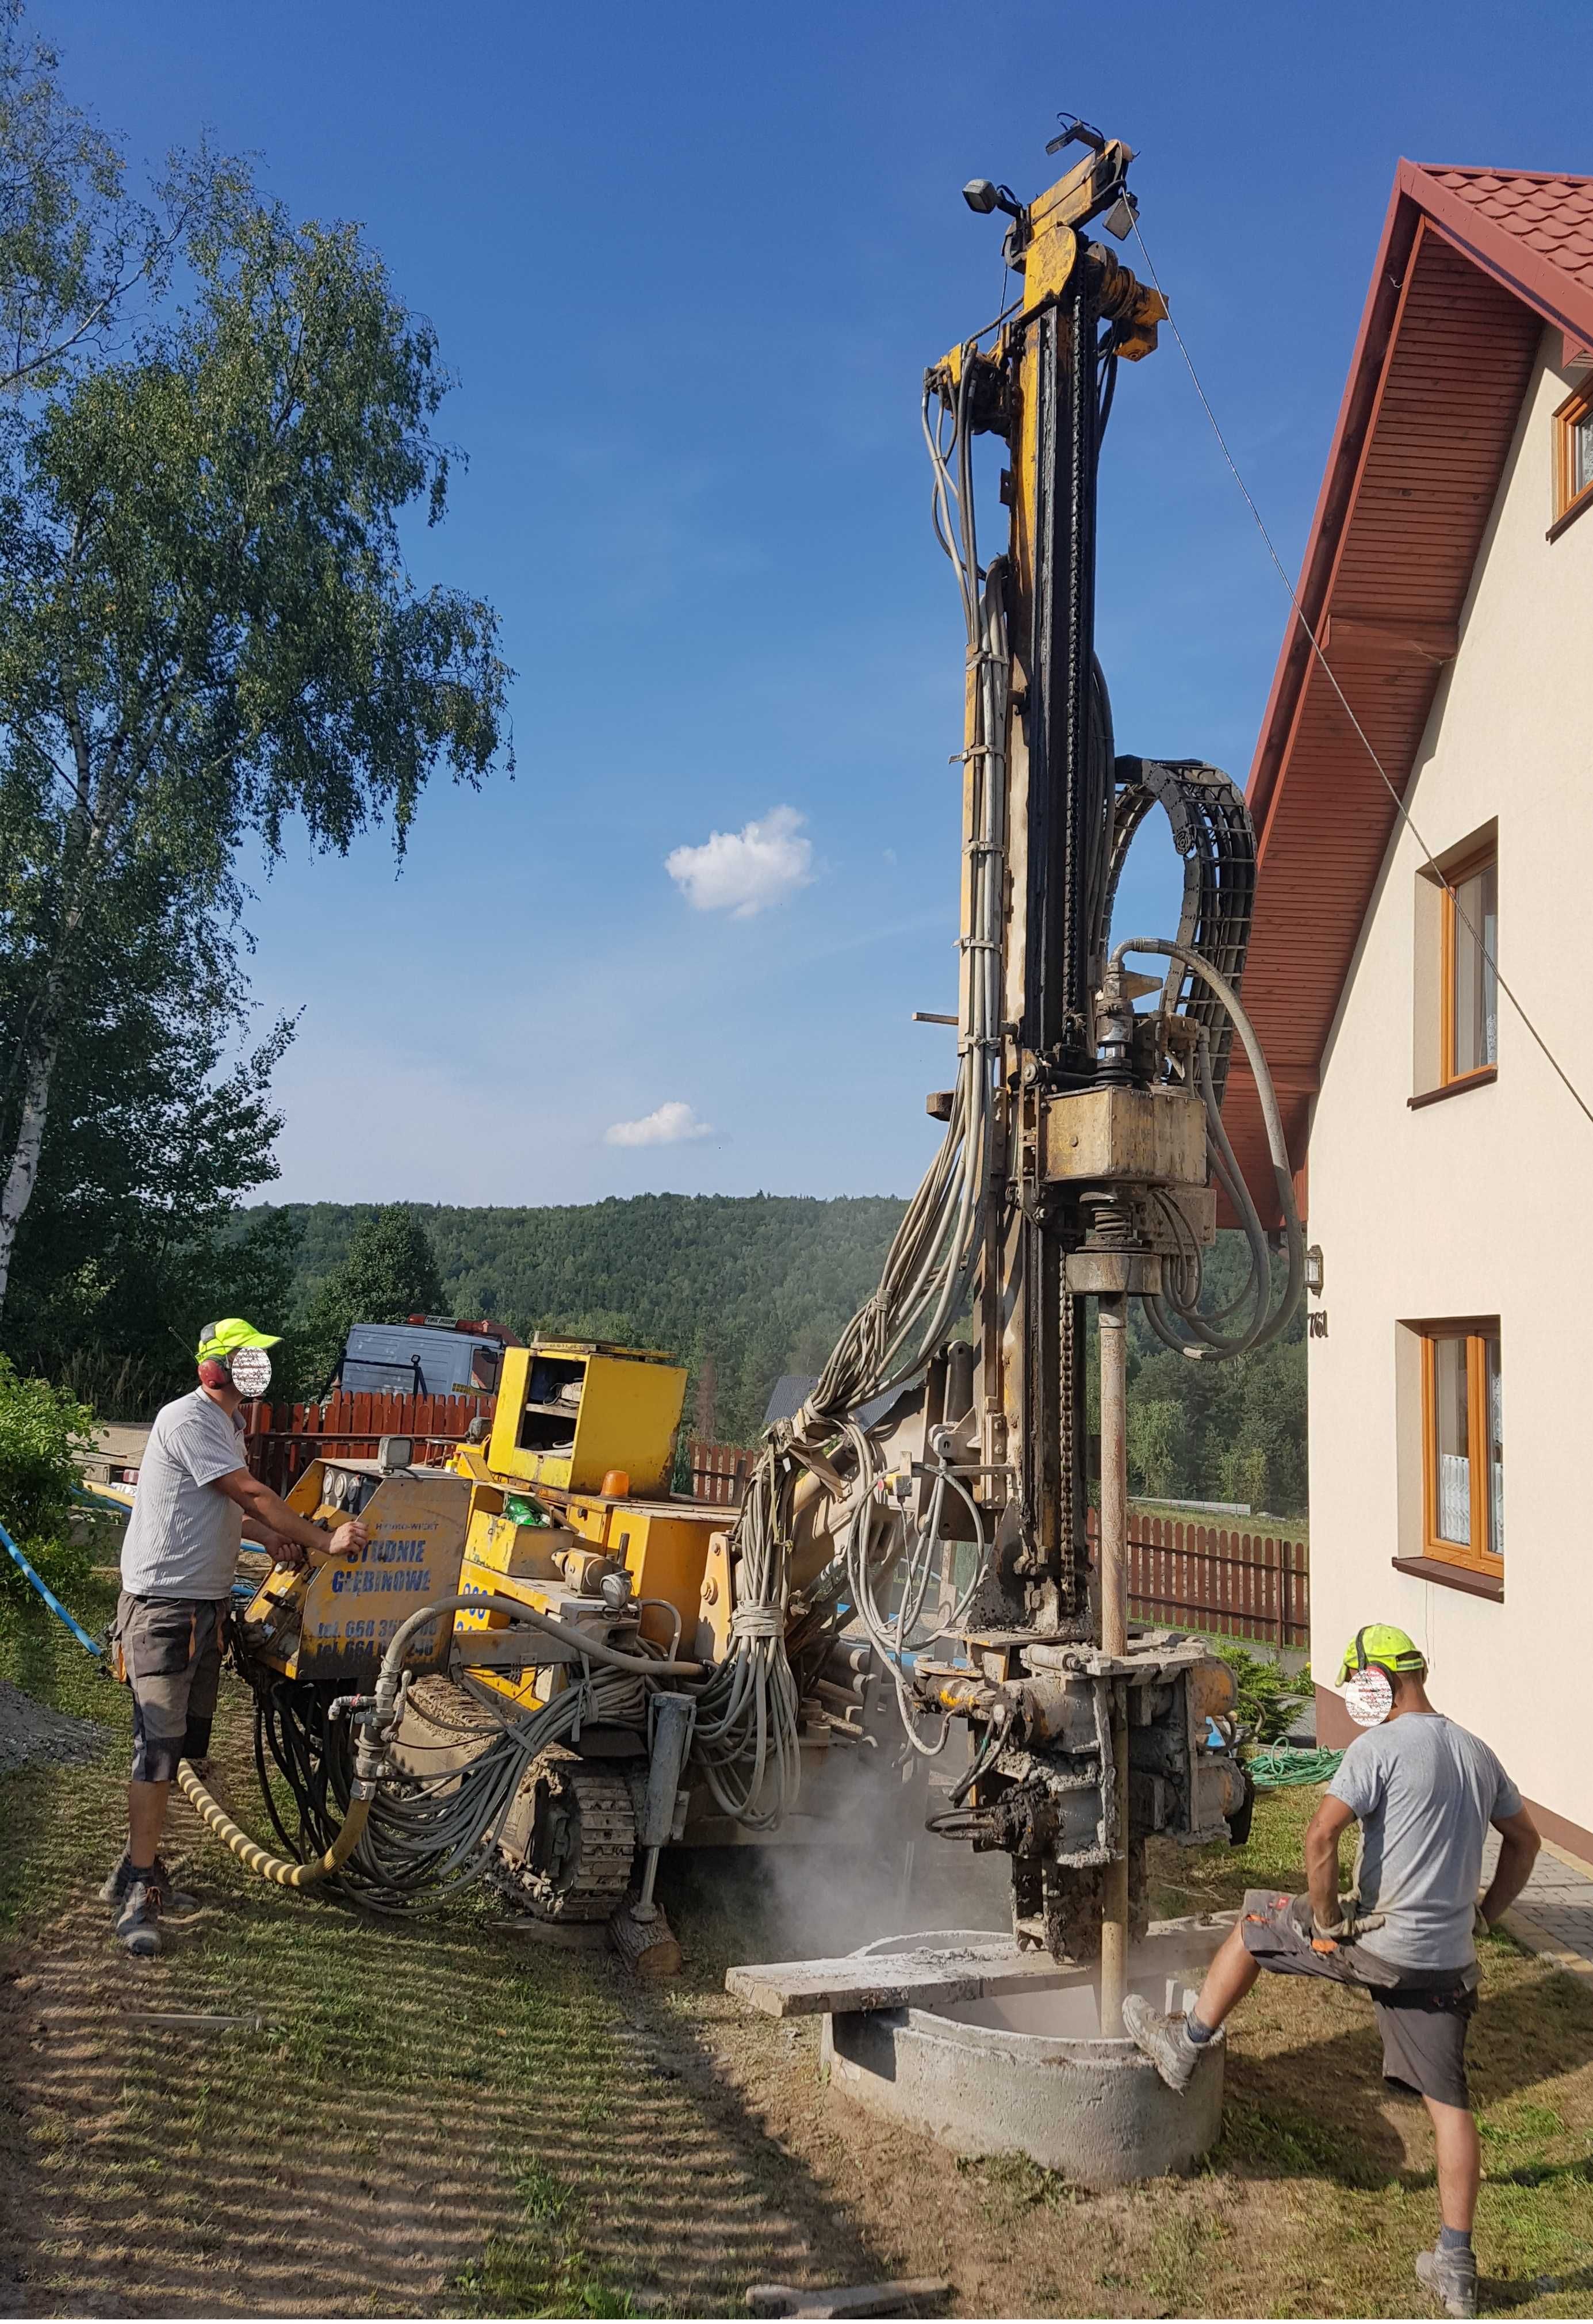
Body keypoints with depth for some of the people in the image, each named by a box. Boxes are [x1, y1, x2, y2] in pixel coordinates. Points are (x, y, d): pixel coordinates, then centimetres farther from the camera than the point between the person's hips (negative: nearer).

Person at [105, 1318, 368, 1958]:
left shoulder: (226, 1424, 15)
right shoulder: (187, 1418, -16)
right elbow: (251, 1493, -19)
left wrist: (265, 1534, 5)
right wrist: (323, 1540, -16)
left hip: (205, 1603, 9)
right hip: (163, 1603, -9)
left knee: (181, 1742, 13)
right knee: (160, 1743, -9)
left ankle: (139, 1874, 23)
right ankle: (137, 1891, -2)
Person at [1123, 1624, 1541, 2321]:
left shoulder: (1380, 1748, -14)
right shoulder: (1477, 1753, 10)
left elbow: (1321, 1835, -24)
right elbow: (1524, 1839, 22)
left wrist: (1328, 1921, -10)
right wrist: (1482, 1917, 21)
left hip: (1382, 1942, -6)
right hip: (1449, 1961, 6)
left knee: (1254, 1924, 15)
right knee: (1449, 2102, 12)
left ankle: (1184, 2047, 28)